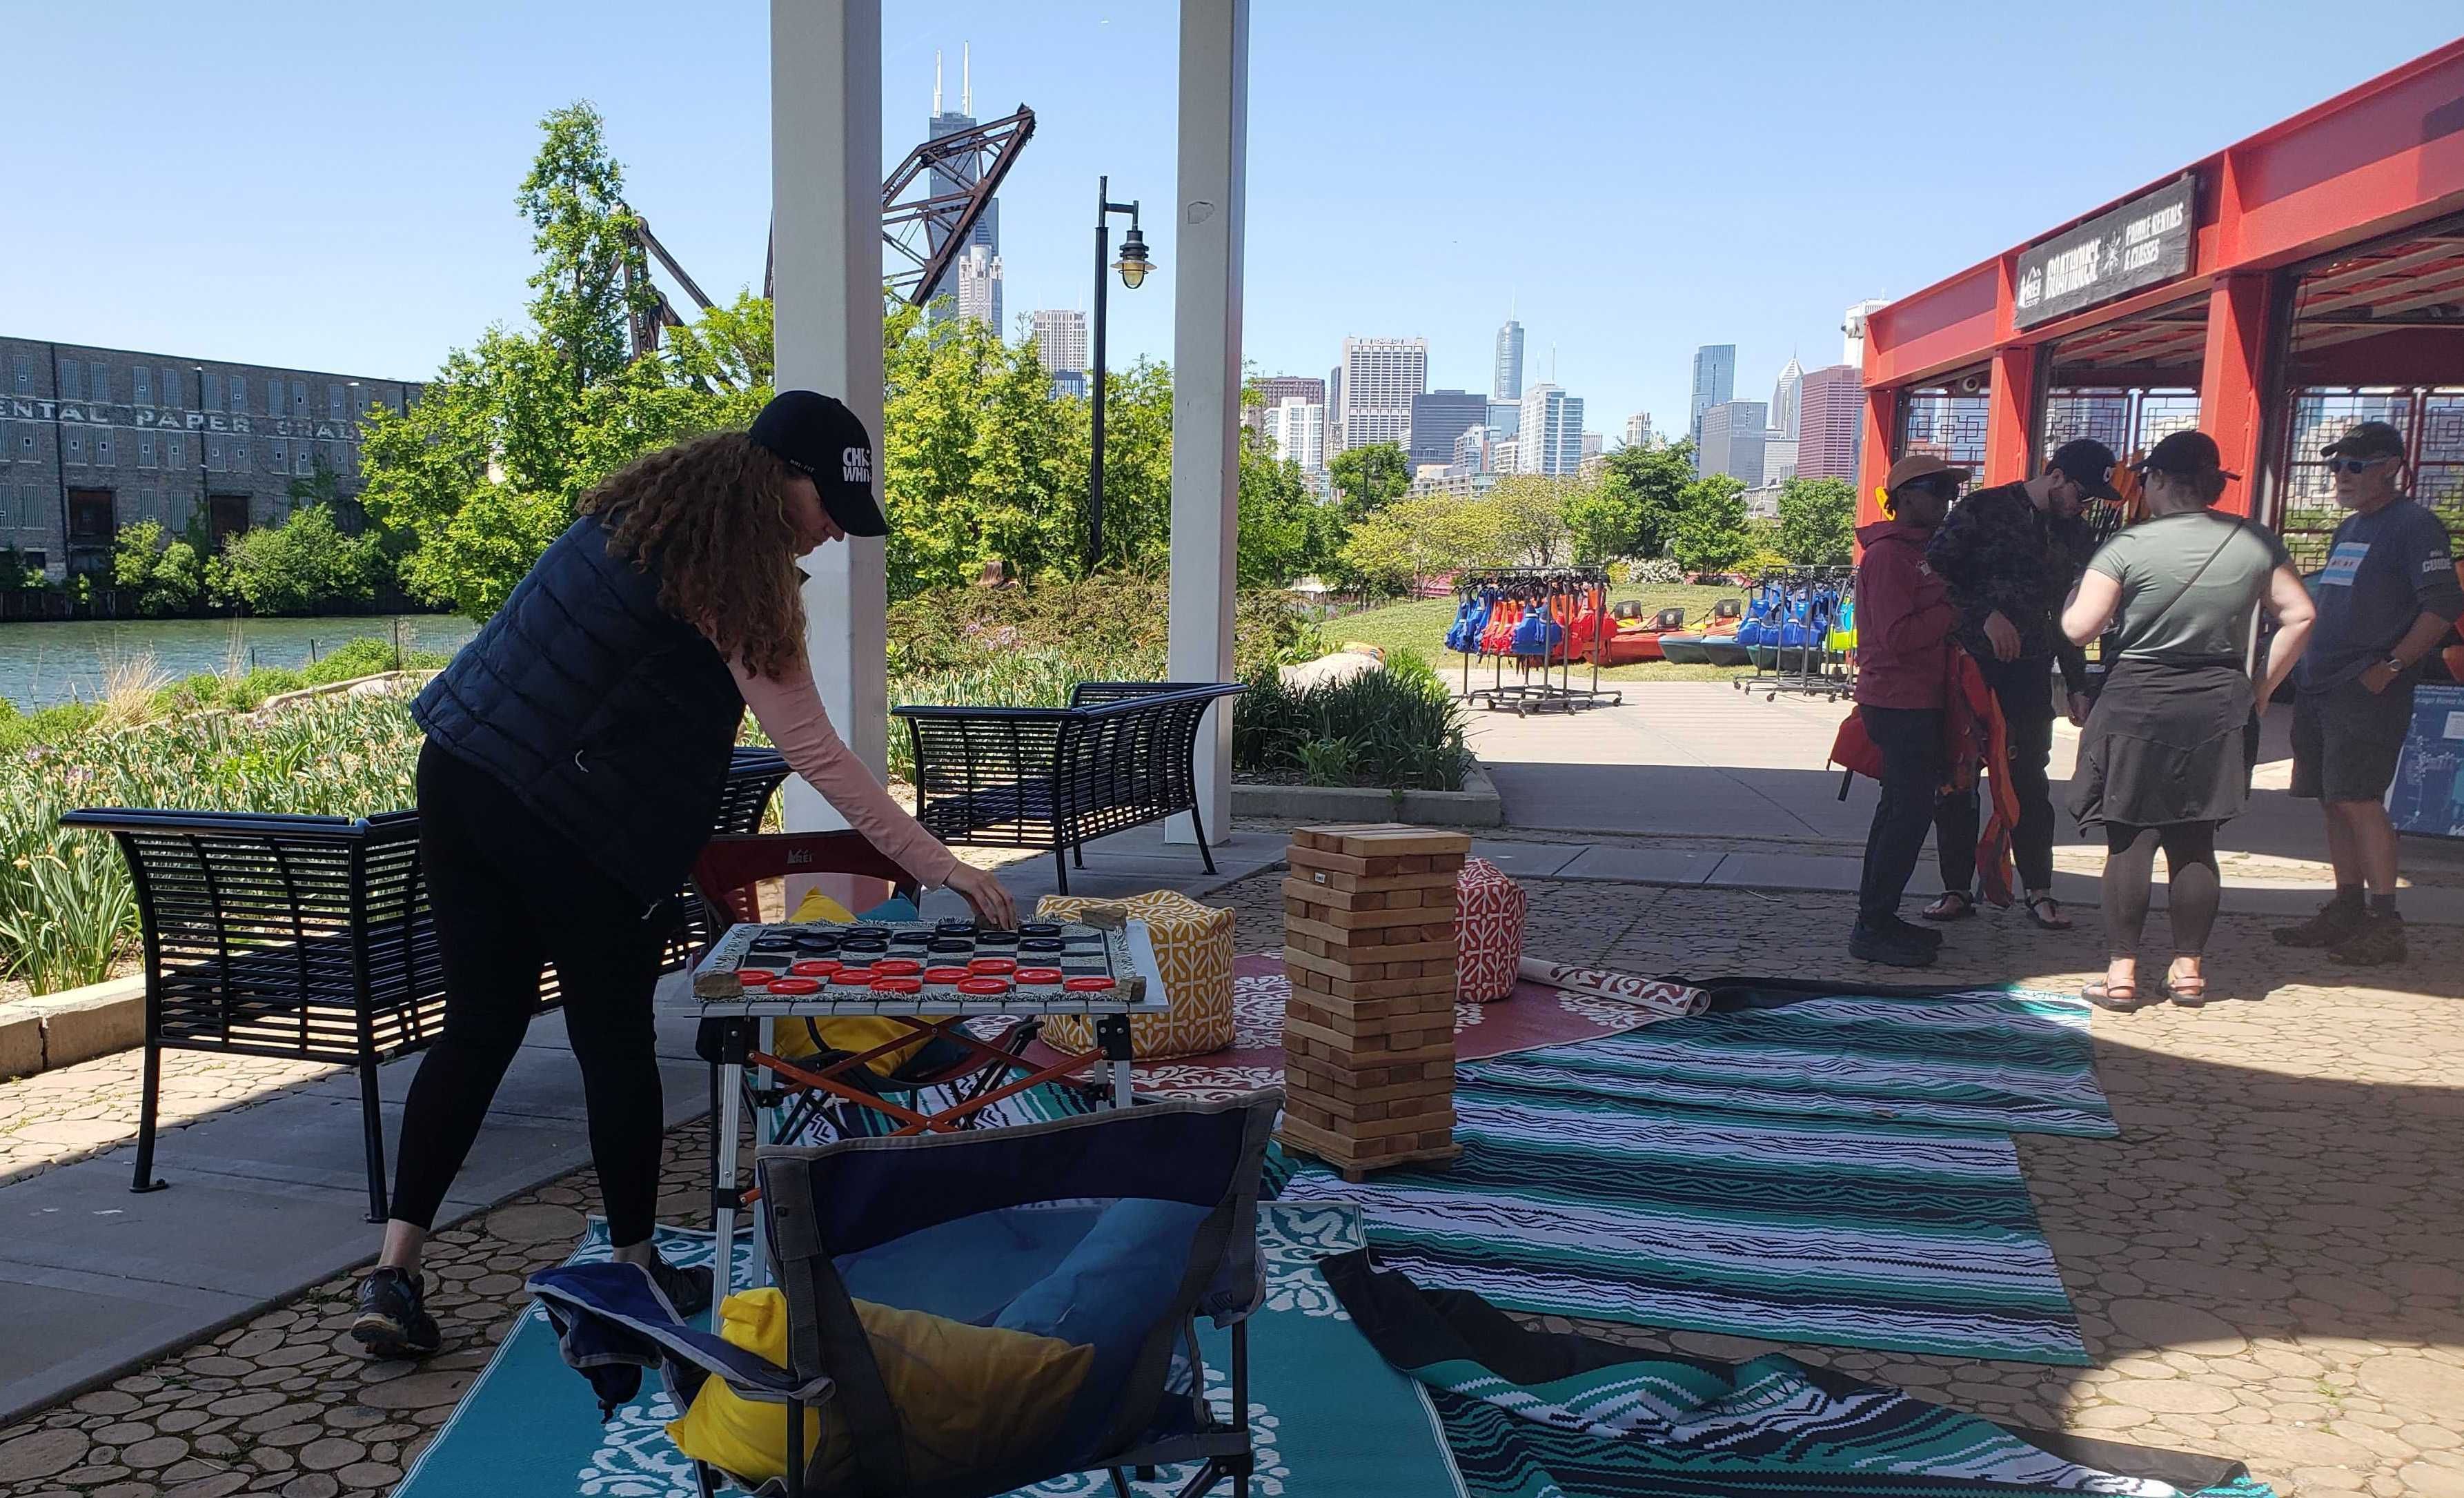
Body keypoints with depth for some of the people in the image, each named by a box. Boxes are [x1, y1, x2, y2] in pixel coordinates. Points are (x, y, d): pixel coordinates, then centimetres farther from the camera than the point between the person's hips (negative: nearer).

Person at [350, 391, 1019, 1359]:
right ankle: (636, 1269, 22)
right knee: (615, 1042, 8)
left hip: (457, 772, 8)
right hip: (569, 817, -8)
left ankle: (394, 1272, 12)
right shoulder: (734, 572, -13)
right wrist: (937, 864, -16)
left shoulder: (643, 508, 12)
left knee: (478, 1028, 13)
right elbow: (814, 753, -17)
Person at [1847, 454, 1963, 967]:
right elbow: (1898, 635, -23)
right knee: (1910, 813, -10)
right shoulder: (1888, 555, -14)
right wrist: (1954, 610, -16)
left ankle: (1876, 920, 22)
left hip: (1916, 700, 11)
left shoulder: (1919, 550, 18)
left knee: (1901, 809, 14)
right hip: (1901, 704, -11)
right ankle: (1874, 929, -5)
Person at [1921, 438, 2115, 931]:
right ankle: (1957, 889, 11)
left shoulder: (2075, 534, 12)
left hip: (2029, 673, 4)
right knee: (1955, 781, 1)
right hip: (1967, 664, -3)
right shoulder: (1983, 510, -5)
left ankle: (2039, 892, 14)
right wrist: (1986, 615, -19)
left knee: (2029, 782, 5)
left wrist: (2077, 687, 17)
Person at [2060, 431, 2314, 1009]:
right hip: (2218, 711, 4)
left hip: (2137, 707, -4)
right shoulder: (2256, 543, 2)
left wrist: (2077, 591, 8)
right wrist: (2261, 689, 10)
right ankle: (2189, 969, 17)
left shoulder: (2128, 546, -11)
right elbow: (2299, 618, 3)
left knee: (2129, 841, 2)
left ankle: (2121, 972, 2)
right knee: (2195, 843, 11)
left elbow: (2078, 628, -14)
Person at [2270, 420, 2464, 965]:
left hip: (2368, 691, -9)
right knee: (2334, 802, 9)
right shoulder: (2348, 529, 19)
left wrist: (2391, 666, -19)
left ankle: (2385, 922, -9)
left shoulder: (2414, 526, -8)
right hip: (2319, 688, 9)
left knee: (2358, 799, -13)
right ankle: (2346, 910, 15)